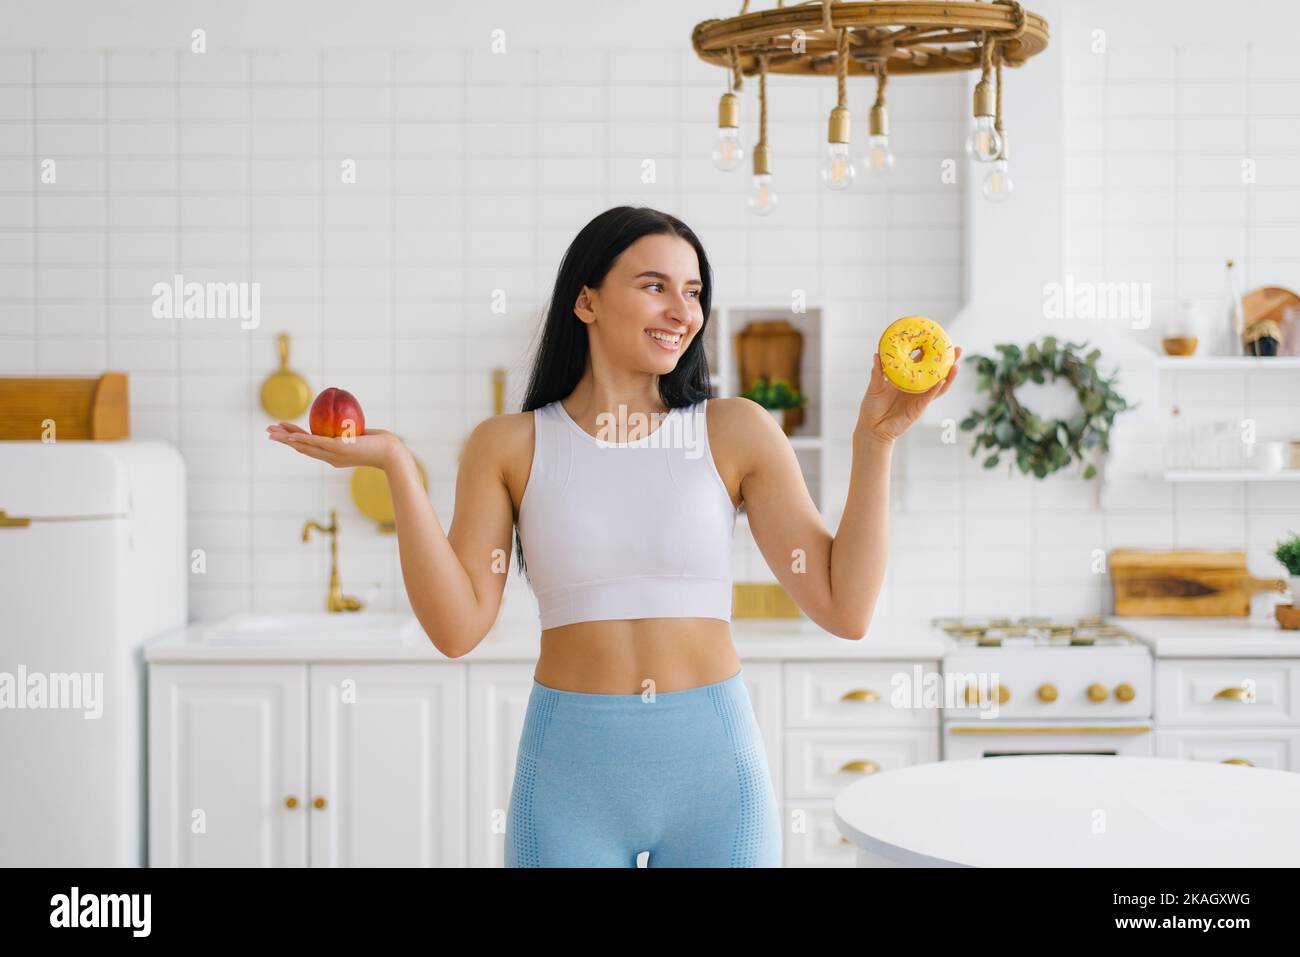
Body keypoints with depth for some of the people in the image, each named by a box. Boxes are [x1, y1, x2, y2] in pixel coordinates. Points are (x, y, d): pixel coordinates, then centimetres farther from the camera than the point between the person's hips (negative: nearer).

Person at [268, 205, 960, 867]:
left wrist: (875, 440, -9)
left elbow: (845, 610, -4)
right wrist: (397, 466, -12)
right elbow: (458, 626, -6)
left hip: (715, 763, 0)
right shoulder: (509, 445, 2)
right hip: (570, 773, 0)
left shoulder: (736, 431, 0)